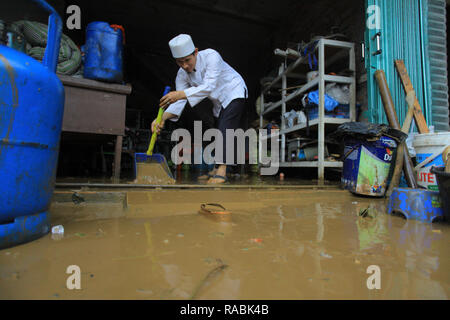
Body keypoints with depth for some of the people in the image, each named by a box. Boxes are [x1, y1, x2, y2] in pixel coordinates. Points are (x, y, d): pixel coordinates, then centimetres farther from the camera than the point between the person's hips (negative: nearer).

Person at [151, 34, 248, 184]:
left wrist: (181, 94, -50)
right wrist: (163, 118, -33)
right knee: (219, 131, 10)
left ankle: (221, 170, -29)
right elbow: (179, 101, -15)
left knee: (225, 128, -24)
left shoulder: (211, 56, -28)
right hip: (219, 102, 7)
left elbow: (209, 87, -40)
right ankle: (218, 169, 21)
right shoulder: (182, 74, -10)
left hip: (234, 93, -7)